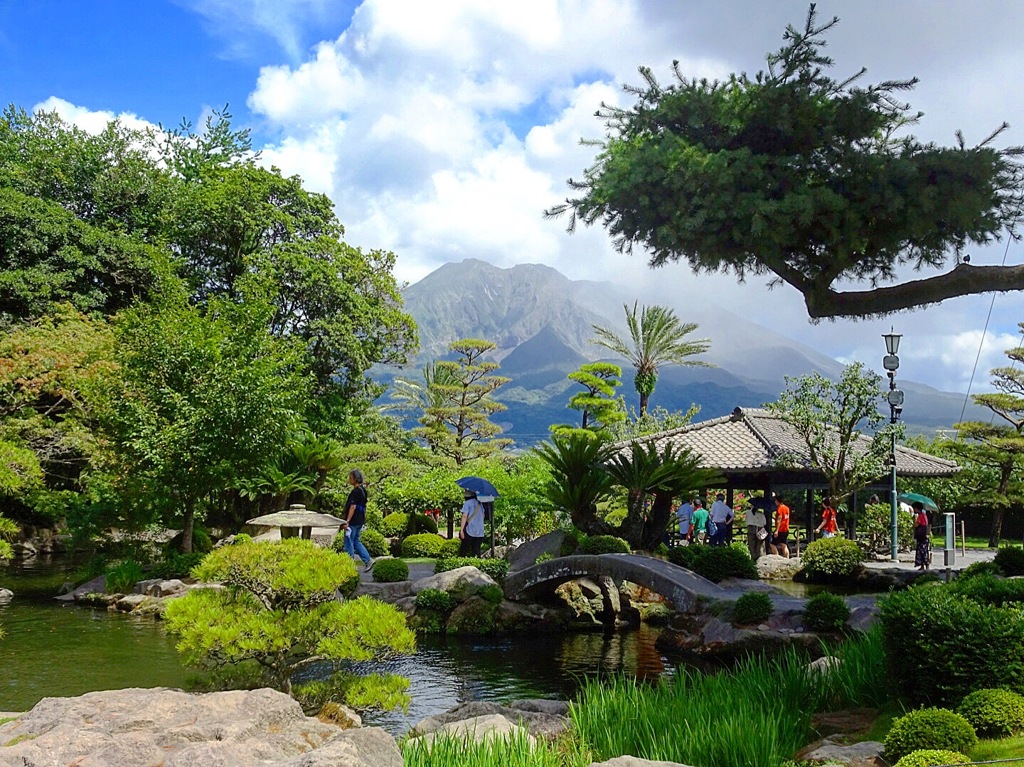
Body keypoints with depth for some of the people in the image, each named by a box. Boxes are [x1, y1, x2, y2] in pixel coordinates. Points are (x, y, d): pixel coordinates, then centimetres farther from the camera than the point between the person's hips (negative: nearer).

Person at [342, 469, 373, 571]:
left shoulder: (356, 491, -17)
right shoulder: (363, 490, 11)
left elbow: (353, 507, -22)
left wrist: (347, 521, -21)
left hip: (353, 521, -9)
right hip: (360, 521, 9)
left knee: (349, 543, 0)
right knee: (356, 541, 17)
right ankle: (368, 560, 10)